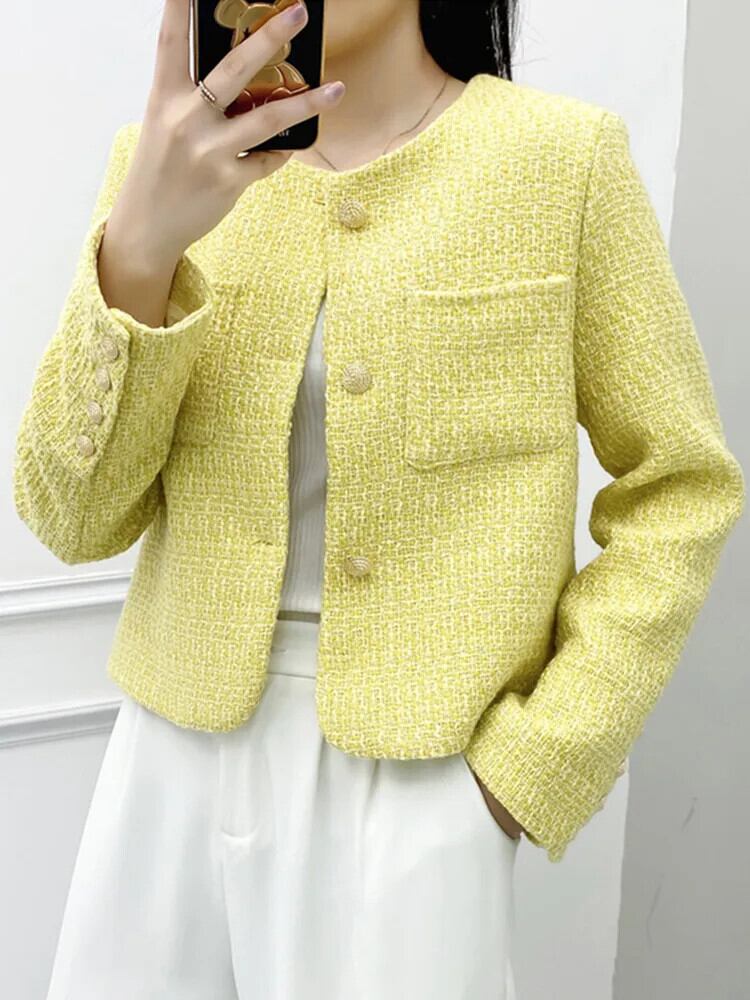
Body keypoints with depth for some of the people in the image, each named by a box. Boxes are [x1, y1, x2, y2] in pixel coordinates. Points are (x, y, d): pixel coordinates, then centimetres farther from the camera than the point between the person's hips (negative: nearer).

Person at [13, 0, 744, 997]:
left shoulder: (561, 157, -7)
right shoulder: (171, 158, 0)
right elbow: (75, 517, -5)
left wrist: (539, 759, -9)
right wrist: (137, 251, -21)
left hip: (419, 774, -2)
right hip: (179, 763, 3)